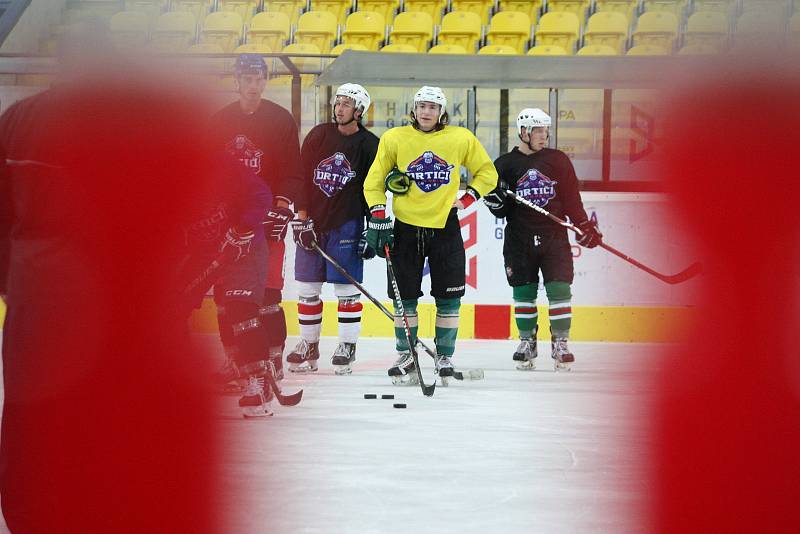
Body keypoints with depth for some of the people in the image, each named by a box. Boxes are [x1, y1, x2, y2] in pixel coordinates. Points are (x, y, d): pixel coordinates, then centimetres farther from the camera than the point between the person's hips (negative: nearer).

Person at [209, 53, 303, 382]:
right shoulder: (220, 121, 12)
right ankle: (233, 359, 8)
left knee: (267, 290, -10)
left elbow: (292, 170, 0)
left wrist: (282, 204, -12)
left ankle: (273, 357, -6)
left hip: (266, 217, -3)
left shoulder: (281, 120, 3)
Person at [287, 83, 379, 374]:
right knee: (307, 286, 5)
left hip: (347, 222, -3)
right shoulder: (318, 135, 4)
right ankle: (308, 345, 15)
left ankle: (347, 346, 6)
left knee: (346, 289, -3)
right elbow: (301, 178, 3)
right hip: (312, 221, 3)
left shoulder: (369, 145, -1)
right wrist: (302, 220, -4)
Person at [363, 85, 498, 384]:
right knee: (404, 298, 3)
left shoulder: (462, 139, 1)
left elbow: (487, 173, 13)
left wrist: (466, 199, 0)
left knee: (448, 300, 1)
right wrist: (378, 215, -4)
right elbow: (374, 181, 7)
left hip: (445, 228, 0)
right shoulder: (394, 139, 0)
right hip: (406, 227, 0)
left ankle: (444, 358, 13)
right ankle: (406, 358, 14)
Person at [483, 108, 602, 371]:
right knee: (524, 291, 4)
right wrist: (494, 199, -14)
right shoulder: (505, 165, 3)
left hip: (554, 236, 0)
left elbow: (571, 197, 7)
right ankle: (527, 342, 16)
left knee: (559, 288, -7)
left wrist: (586, 227, 0)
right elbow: (501, 211, 7)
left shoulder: (558, 160, 5)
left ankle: (560, 342, 2)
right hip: (519, 239, 0)